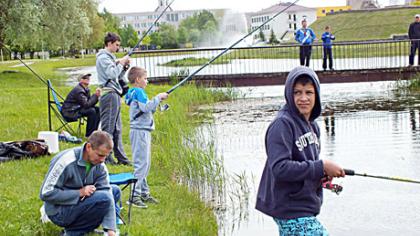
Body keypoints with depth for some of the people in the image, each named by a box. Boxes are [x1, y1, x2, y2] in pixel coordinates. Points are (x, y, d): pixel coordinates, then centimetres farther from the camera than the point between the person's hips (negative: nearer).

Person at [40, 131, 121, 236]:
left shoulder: (100, 166, -6)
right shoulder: (66, 161, -25)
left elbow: (107, 194, -11)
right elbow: (45, 193, -23)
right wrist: (79, 193, -25)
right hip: (58, 212, -7)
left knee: (115, 191, 2)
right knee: (104, 198, -24)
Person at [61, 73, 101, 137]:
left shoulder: (86, 89, 10)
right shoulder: (79, 90, -20)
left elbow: (90, 103, 6)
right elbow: (87, 104, -26)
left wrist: (97, 96, -10)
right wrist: (96, 95, -22)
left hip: (77, 108, 10)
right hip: (69, 112, -10)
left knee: (98, 109, 2)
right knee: (91, 111, -25)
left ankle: (94, 131, 4)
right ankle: (89, 134, -17)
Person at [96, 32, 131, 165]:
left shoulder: (109, 56, 20)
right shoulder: (103, 57, -11)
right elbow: (112, 74, -21)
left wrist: (121, 63, 8)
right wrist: (121, 63, -9)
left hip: (114, 94, 11)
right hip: (109, 94, -11)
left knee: (117, 129, 11)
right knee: (108, 127, -7)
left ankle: (121, 157, 15)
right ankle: (105, 157, -3)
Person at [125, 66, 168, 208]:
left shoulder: (136, 92, 18)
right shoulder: (138, 91, -12)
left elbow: (148, 111, 23)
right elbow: (146, 107, -23)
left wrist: (157, 101, 13)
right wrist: (158, 98, -14)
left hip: (144, 131, 11)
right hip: (140, 131, -11)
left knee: (145, 164, 14)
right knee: (141, 163, -12)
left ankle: (144, 193, 21)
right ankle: (135, 196, -13)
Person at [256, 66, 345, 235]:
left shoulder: (312, 126, 11)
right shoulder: (282, 124, -17)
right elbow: (279, 168, -26)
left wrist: (323, 175, -3)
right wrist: (321, 167, -23)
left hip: (305, 207, 9)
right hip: (290, 210, -9)